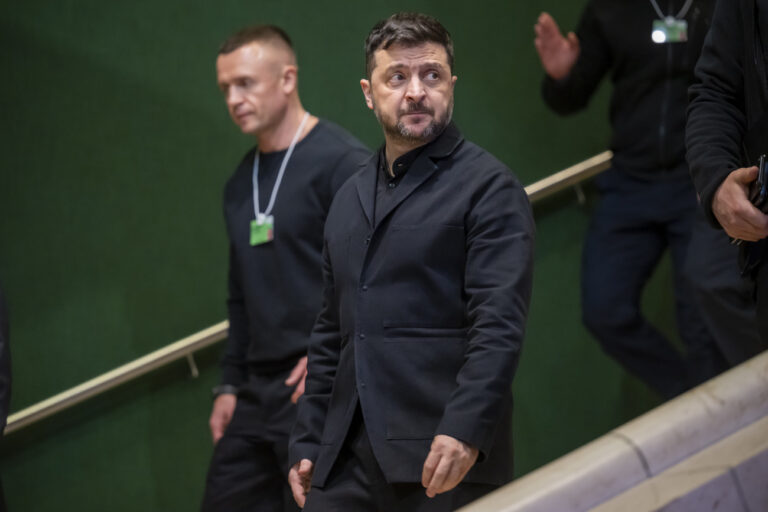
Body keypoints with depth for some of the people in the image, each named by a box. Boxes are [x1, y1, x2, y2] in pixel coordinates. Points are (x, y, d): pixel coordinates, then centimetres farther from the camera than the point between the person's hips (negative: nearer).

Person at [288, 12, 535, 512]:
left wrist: (465, 430, -22)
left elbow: (500, 324, -12)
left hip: (445, 457, -6)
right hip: (348, 463, 6)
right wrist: (308, 443, 18)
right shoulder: (351, 198, 21)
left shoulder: (488, 186, -2)